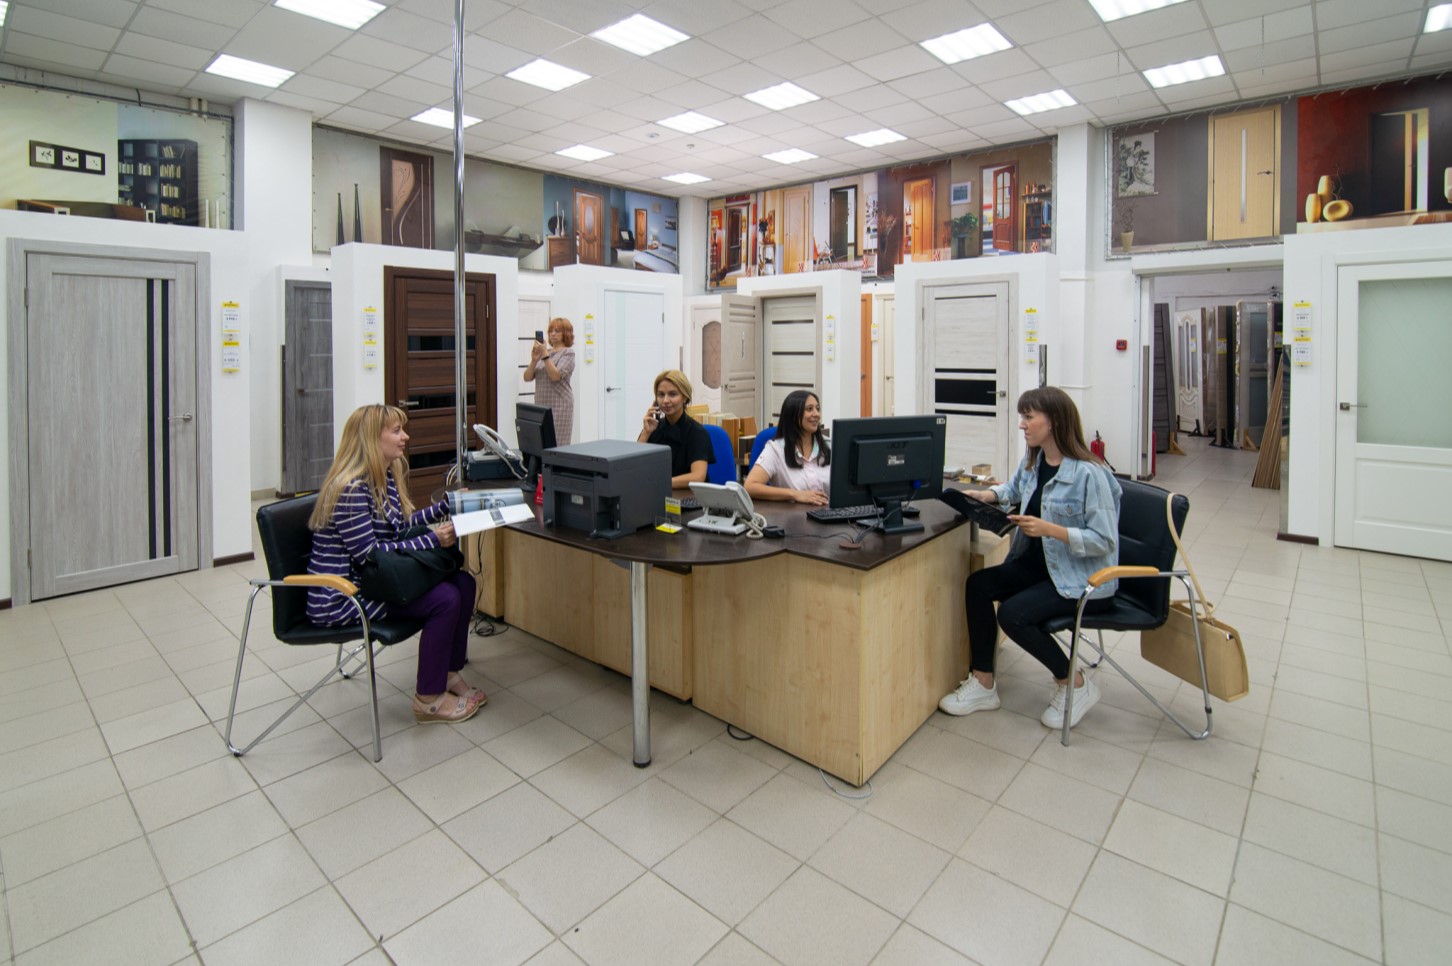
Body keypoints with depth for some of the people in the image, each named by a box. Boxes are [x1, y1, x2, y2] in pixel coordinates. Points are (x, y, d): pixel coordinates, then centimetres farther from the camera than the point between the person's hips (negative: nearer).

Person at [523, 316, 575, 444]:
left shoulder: (568, 353, 0)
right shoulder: (544, 351, 14)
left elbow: (556, 376, -15)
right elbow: (527, 377, 8)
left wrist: (545, 355, -15)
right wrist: (534, 360, -7)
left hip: (559, 406, -5)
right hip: (541, 405, 6)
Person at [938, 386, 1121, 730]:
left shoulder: (1089, 474, -23)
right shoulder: (1032, 461, 2)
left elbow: (1105, 541, -22)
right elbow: (1015, 488, 25)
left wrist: (1049, 529, -31)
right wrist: (988, 494, 3)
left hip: (1084, 579, -8)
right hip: (1040, 563, 9)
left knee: (1013, 613, -24)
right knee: (978, 584, -8)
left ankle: (1075, 685, 3)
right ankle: (982, 684, 1)